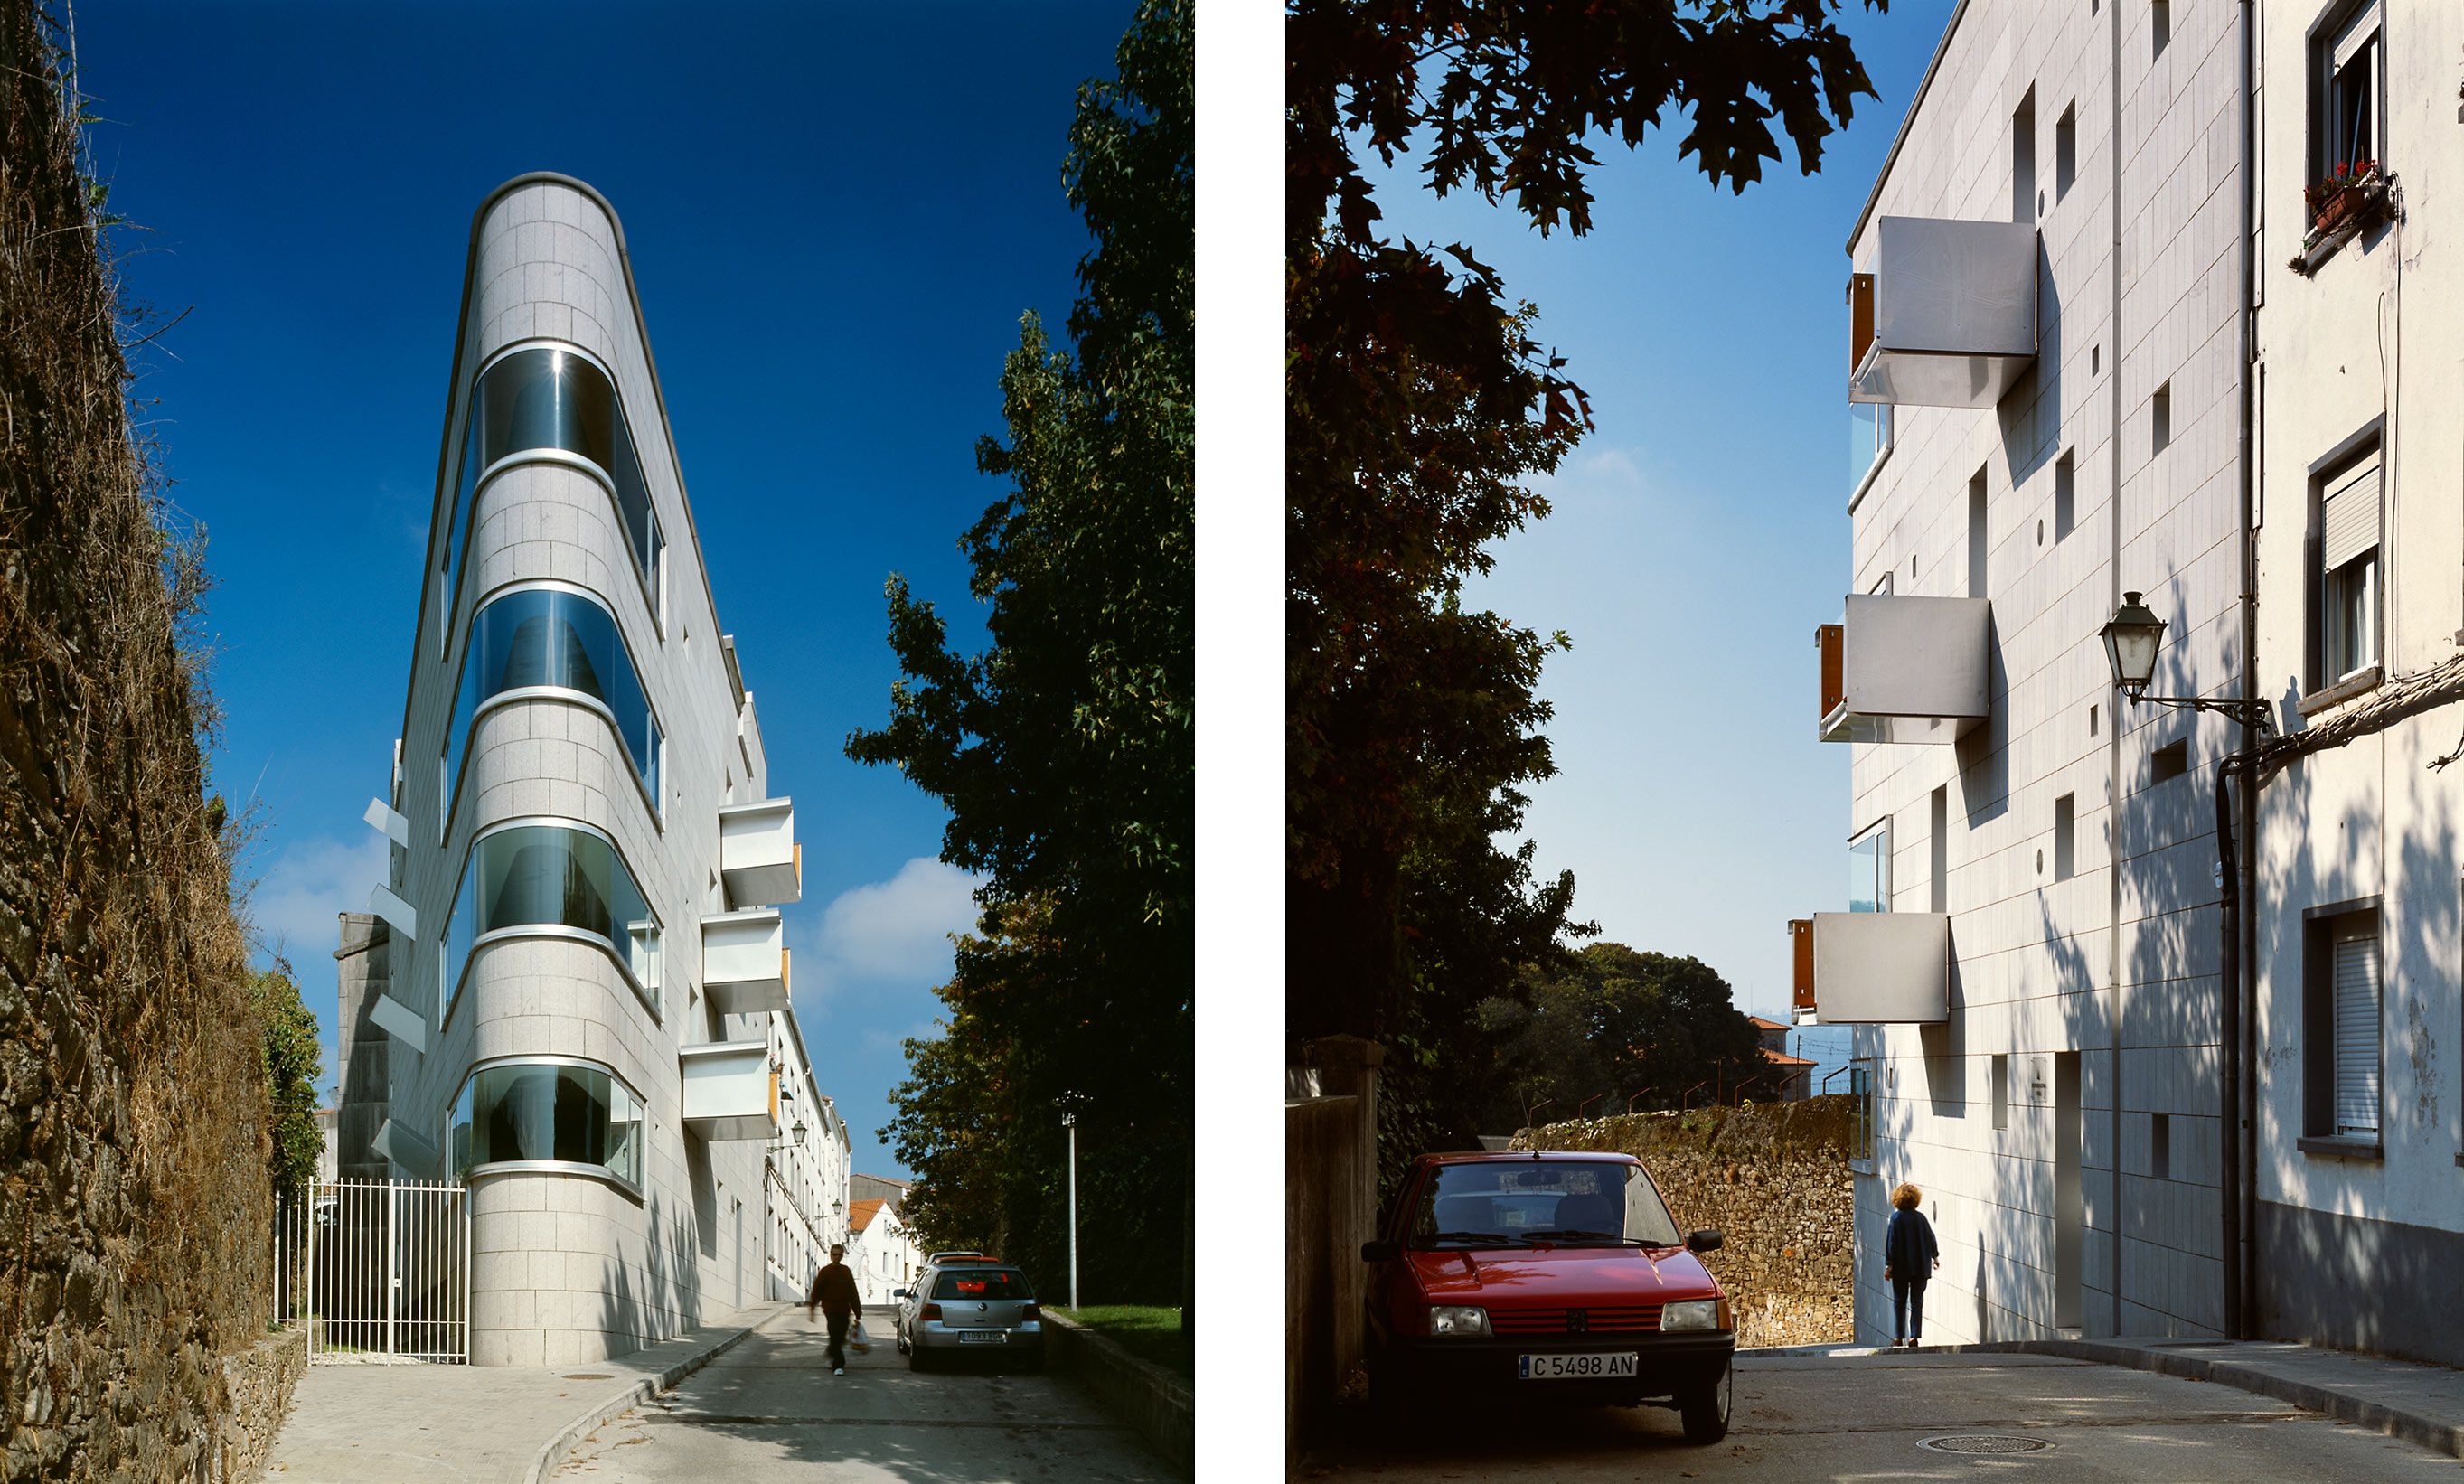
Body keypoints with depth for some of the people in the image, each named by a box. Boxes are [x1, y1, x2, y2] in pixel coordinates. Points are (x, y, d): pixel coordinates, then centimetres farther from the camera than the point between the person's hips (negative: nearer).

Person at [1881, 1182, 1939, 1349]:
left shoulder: (1896, 1218, -9)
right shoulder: (1920, 1218, -1)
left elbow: (1890, 1243, -10)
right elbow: (1930, 1239, 8)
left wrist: (1888, 1265, -5)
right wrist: (1935, 1257, 25)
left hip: (1900, 1267, -2)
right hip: (1920, 1267, 2)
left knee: (1899, 1302, 7)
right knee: (1917, 1302, 7)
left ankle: (1898, 1337, 5)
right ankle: (1914, 1337, 3)